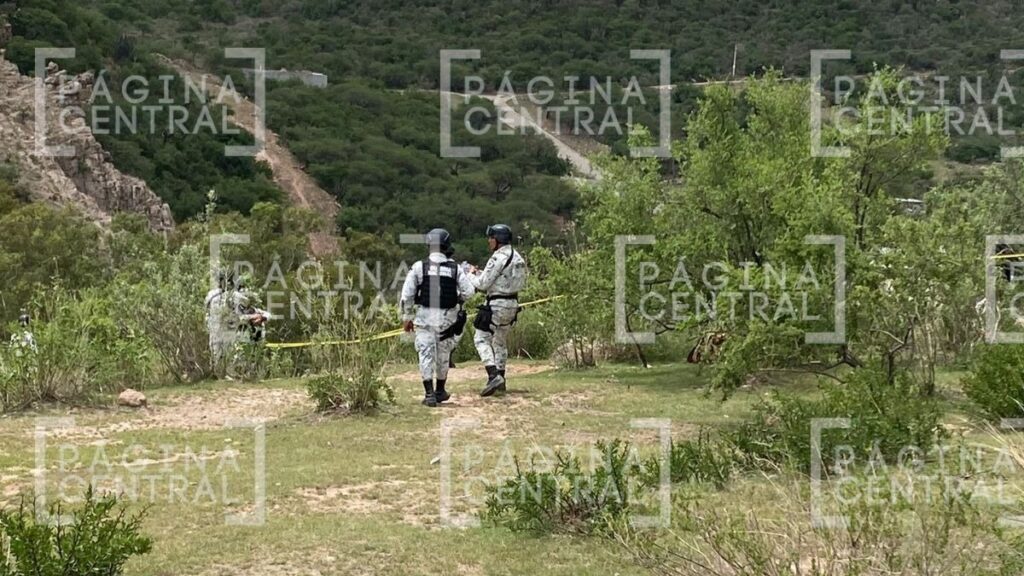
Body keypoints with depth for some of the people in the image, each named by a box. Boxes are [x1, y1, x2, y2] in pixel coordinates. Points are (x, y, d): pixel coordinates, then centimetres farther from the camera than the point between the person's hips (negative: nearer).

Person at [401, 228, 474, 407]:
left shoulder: (419, 267, -5)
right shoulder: (455, 268, -2)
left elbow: (407, 295, -4)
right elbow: (468, 292, -4)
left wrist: (406, 317, 6)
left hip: (424, 317, -1)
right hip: (447, 318, 2)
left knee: (426, 354, 1)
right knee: (443, 355, 16)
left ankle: (429, 394, -7)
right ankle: (440, 391, 29)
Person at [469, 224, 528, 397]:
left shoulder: (499, 257, -16)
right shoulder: (517, 257, 12)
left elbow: (483, 284, -16)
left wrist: (470, 276, 4)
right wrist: (480, 273, 16)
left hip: (497, 304, -9)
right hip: (512, 304, 9)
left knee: (482, 339, -5)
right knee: (500, 341, 20)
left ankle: (494, 376, -19)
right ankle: (500, 379, 23)